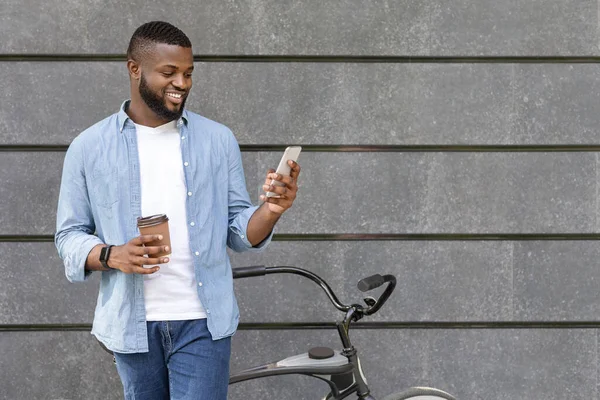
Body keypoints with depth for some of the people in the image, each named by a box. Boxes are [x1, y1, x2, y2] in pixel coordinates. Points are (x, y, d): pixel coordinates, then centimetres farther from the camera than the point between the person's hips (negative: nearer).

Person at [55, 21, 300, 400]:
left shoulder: (219, 140, 4)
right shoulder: (88, 147, 1)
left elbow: (238, 230, 6)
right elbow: (69, 236, 4)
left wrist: (269, 212, -16)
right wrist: (112, 255, -16)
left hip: (203, 323, 0)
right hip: (133, 324, 1)